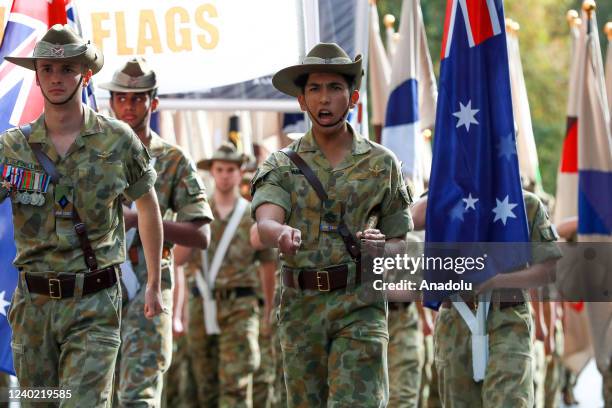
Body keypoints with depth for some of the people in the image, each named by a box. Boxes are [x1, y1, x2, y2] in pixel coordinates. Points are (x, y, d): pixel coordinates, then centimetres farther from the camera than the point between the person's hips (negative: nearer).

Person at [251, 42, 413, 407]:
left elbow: (402, 243, 13)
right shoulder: (282, 166, 7)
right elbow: (265, 222, -13)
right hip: (301, 307, 2)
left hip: (360, 308, -2)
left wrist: (382, 247, -12)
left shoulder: (382, 164, 7)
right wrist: (282, 234, -37)